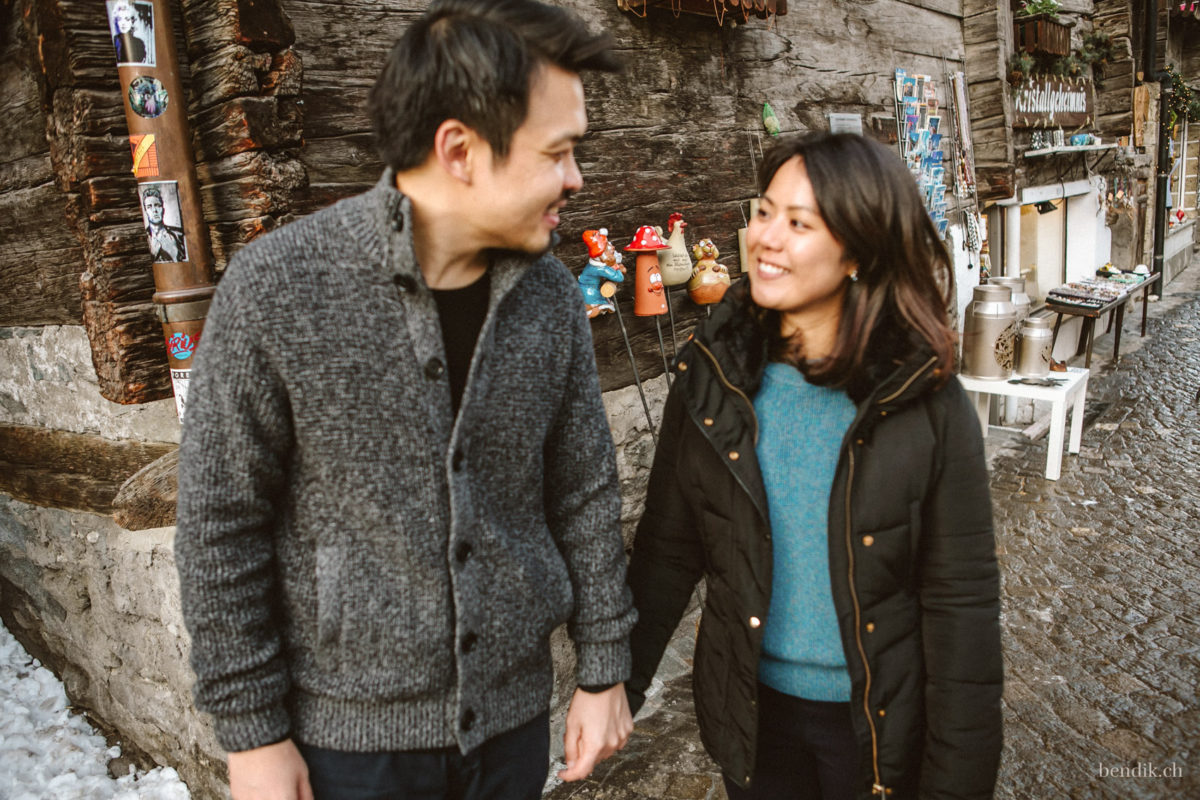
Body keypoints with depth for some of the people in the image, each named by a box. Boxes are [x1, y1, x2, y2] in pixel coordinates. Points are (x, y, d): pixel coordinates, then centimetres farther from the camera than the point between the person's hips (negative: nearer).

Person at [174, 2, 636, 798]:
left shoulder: (552, 294, -7)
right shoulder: (275, 287, -18)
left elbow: (586, 496, 1)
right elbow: (221, 526, -11)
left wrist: (603, 671, 5)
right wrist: (252, 730, -6)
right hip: (350, 732, -3)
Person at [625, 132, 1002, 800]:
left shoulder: (928, 403, -17)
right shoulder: (712, 377, -10)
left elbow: (963, 602, -12)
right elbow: (668, 548, -2)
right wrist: (618, 686, 1)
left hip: (879, 719, -2)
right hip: (752, 708, 2)